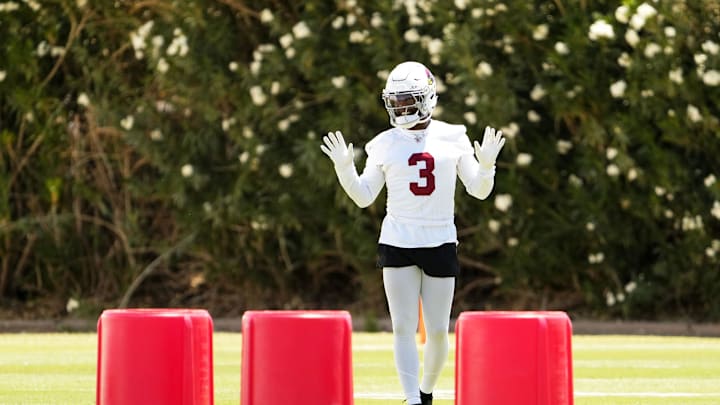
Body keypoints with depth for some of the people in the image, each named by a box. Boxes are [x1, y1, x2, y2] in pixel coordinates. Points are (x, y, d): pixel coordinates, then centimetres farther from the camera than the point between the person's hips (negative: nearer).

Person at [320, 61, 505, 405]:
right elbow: (364, 197, 5)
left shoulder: (452, 138, 1)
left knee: (438, 332, 3)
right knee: (404, 328, -8)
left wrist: (486, 164, -14)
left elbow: (479, 190, 5)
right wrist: (345, 169, -10)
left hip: (441, 244, 0)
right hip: (398, 244, 0)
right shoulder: (385, 145, 1)